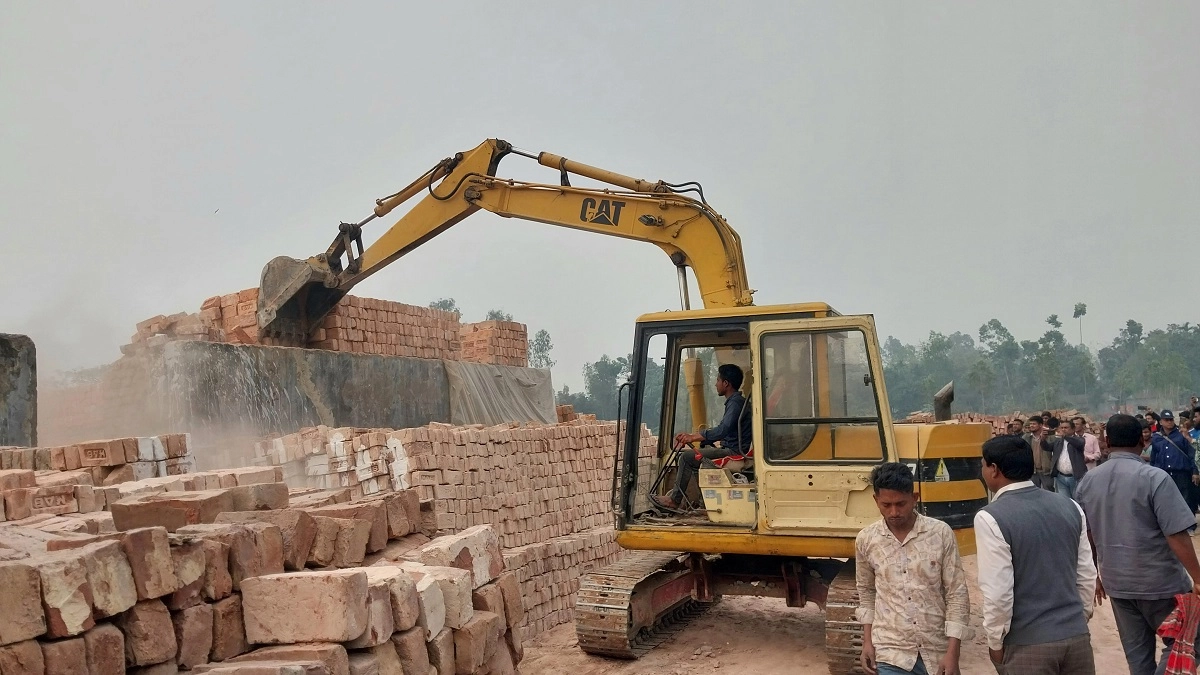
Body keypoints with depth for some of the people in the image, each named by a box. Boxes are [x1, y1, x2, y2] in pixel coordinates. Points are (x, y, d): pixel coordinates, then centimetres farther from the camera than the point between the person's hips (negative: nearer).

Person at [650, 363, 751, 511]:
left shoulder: (736, 402, -16)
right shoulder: (734, 401, 18)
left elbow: (722, 430, -28)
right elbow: (723, 431, 21)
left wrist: (693, 437, -19)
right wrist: (692, 437, 13)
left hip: (734, 452, -11)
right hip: (731, 450, 11)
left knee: (687, 457, -10)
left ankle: (674, 500, -1)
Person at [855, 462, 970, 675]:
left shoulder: (941, 534, -7)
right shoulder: (865, 540, -2)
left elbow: (957, 595, -5)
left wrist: (952, 652, -9)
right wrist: (867, 641, 6)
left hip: (936, 652, 0)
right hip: (890, 653, 0)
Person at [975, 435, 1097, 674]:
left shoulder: (990, 518, -16)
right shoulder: (1070, 507, 3)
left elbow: (998, 592, -17)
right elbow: (1087, 575, 8)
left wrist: (995, 641, -3)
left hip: (1028, 644, -5)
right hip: (1076, 635, 6)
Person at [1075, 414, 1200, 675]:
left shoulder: (1087, 481, 0)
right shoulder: (1154, 478, -16)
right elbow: (1177, 536, -18)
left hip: (1116, 581, 5)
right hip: (1159, 581, -5)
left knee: (1136, 653, 15)